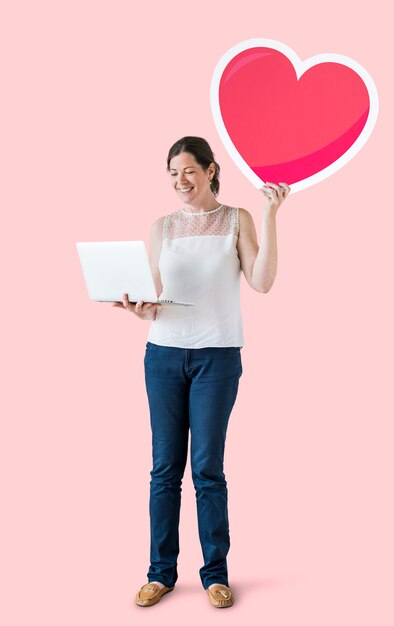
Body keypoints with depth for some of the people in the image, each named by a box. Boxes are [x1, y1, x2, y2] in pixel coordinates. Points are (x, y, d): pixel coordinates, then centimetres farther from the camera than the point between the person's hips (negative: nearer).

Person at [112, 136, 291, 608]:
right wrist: (142, 310, -15)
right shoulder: (162, 228, 9)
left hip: (217, 355, -2)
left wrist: (270, 215, -13)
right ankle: (161, 571, 17)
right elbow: (153, 299, 8)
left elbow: (262, 282, -9)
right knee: (164, 467, 5)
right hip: (163, 353, 3)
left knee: (208, 468, 0)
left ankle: (215, 572, 14)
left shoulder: (236, 220, 3)